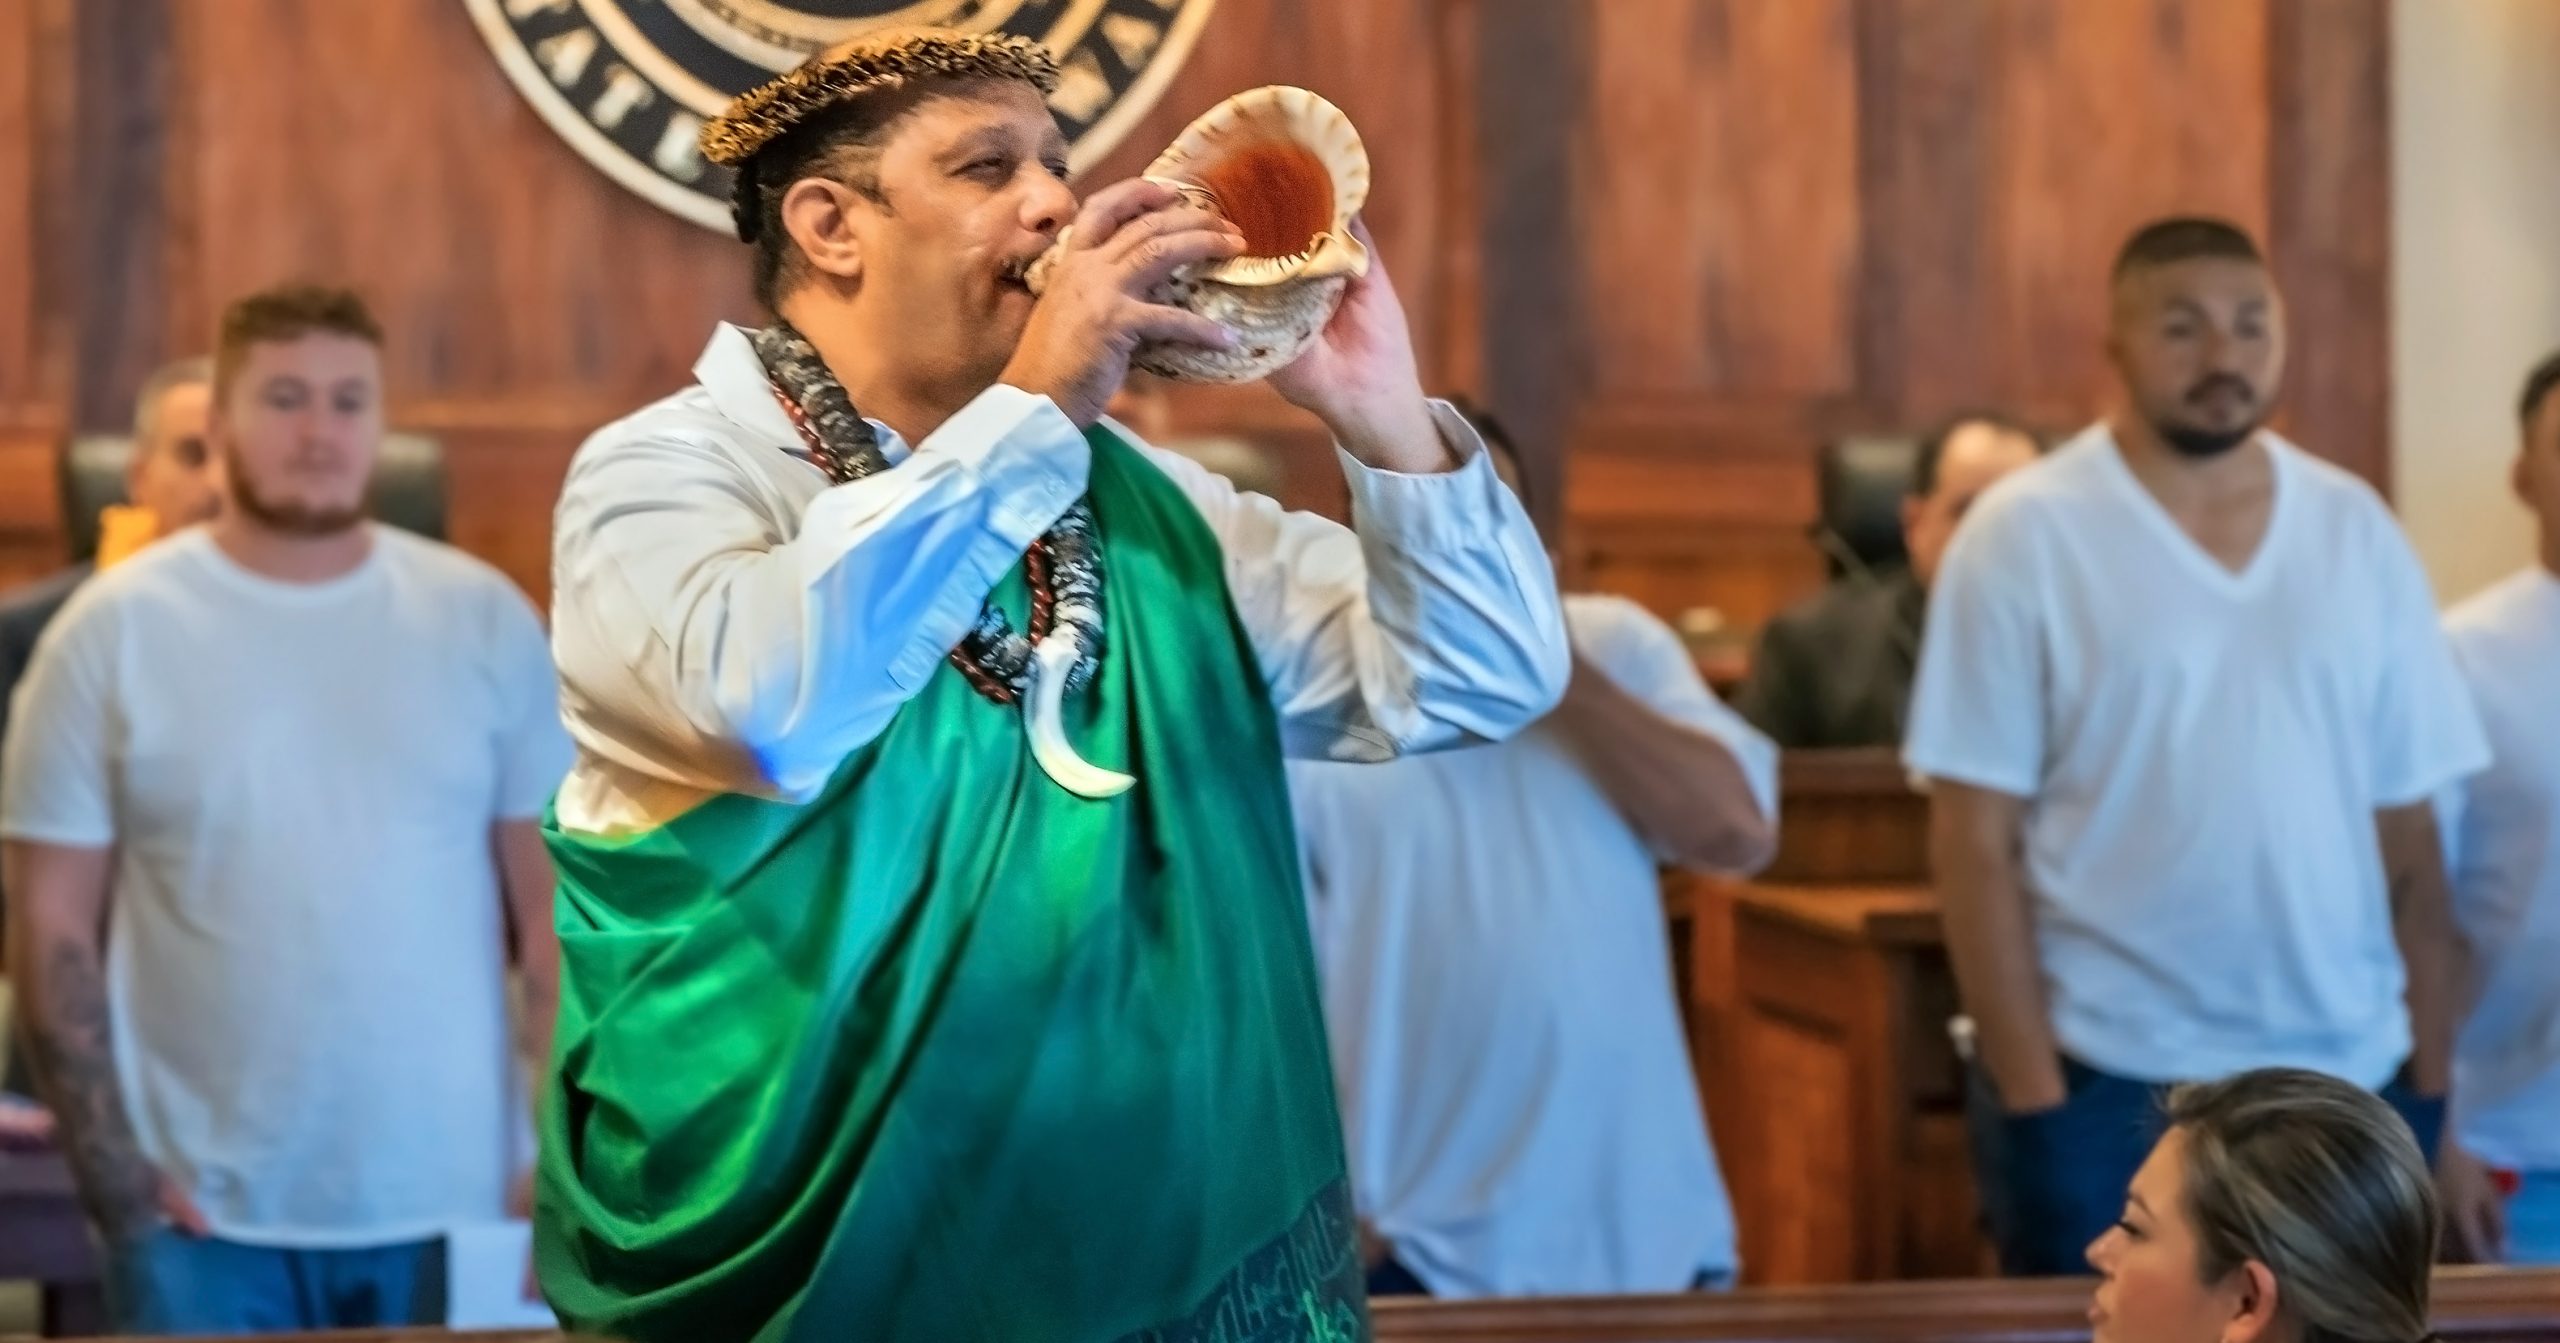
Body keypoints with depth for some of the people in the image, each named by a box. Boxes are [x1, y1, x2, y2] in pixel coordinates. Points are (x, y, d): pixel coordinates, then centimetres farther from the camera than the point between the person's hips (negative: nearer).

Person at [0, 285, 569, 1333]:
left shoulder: (483, 618, 3)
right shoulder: (115, 629, -1)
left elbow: (556, 902, 4)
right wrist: (111, 1169, -7)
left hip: (446, 1202, 2)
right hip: (204, 1213, -1)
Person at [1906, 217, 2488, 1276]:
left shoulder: (2357, 530, 6)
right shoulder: (2025, 536, -5)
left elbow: (2410, 838, 8)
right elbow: (1977, 842, -7)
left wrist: (2433, 1083, 3)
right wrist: (2031, 1095, -12)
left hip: (2348, 1087, 4)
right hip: (2107, 1090, -3)